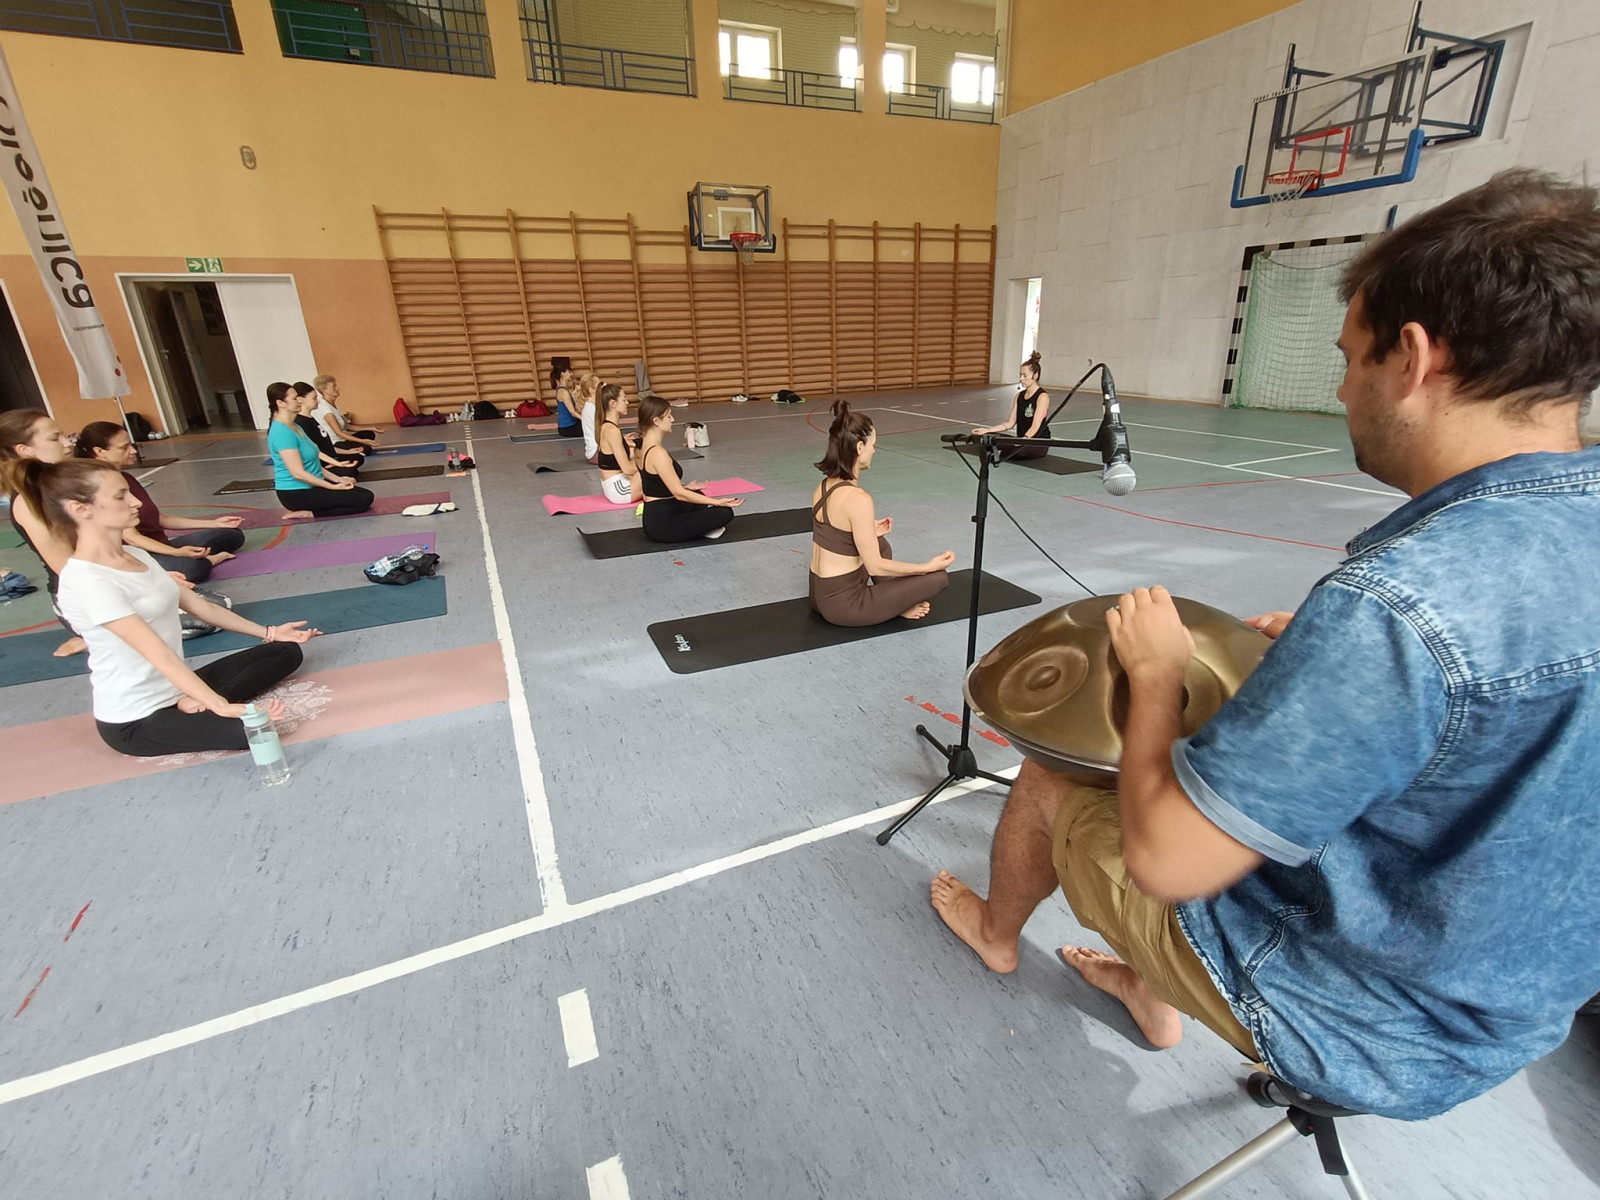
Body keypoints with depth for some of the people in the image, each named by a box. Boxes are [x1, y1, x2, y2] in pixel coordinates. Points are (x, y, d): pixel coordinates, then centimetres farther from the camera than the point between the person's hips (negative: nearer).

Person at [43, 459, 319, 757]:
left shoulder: (135, 555, 5)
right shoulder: (87, 581, -23)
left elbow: (201, 606, 12)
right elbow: (160, 655, -30)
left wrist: (268, 632, 13)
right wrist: (223, 707, -34)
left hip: (173, 689, 10)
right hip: (136, 719, -10)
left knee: (287, 652, 7)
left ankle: (196, 705, -6)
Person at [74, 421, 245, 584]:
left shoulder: (125, 478, 12)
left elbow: (161, 519, 15)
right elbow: (131, 538, -22)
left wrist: (214, 523, 12)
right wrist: (176, 553, -36)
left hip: (161, 546, 9)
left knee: (233, 535, 10)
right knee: (190, 567, -41)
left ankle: (200, 558, -13)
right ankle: (206, 560, -9)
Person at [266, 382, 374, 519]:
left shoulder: (295, 427, 11)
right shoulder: (281, 432, -19)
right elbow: (298, 473, -23)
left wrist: (336, 479, 7)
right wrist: (333, 486, -18)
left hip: (312, 486, 10)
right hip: (297, 493, -10)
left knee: (367, 495, 3)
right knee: (363, 500, -15)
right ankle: (310, 513, -9)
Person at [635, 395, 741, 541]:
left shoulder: (643, 446, 7)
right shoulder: (657, 453, -23)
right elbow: (679, 494, -23)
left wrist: (686, 487, 28)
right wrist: (718, 502, -20)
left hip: (656, 518, 9)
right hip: (663, 525, -9)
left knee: (695, 494, 33)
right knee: (725, 512, -10)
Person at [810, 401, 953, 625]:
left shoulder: (824, 486, 3)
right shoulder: (857, 498, -24)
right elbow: (875, 566, -20)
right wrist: (929, 566, -10)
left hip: (821, 594, 8)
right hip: (842, 603, -8)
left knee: (880, 543, 31)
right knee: (938, 578, -2)